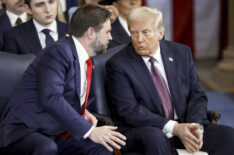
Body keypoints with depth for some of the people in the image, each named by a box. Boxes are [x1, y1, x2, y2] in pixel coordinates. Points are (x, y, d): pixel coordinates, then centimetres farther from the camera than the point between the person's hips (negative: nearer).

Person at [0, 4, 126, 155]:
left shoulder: (85, 60, 14)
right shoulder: (58, 52, -14)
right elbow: (51, 98, -28)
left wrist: (82, 112, 7)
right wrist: (89, 130, -29)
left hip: (57, 134, 8)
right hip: (24, 131, -8)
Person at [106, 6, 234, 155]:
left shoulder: (182, 53, 9)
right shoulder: (118, 65, -5)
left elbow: (197, 95, 9)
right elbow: (129, 111, -12)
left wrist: (195, 126, -12)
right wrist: (174, 128, -21)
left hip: (184, 126, 5)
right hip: (141, 130, -5)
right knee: (154, 137, -39)